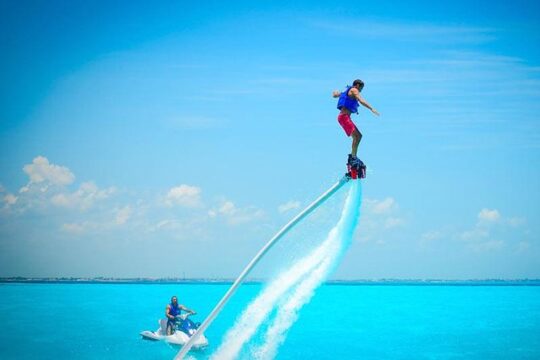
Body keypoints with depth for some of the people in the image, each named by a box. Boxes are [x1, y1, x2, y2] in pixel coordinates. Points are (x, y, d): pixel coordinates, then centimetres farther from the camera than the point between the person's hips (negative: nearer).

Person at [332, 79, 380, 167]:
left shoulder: (348, 91, 25)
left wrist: (335, 93, 62)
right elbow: (361, 101, -19)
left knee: (359, 136, 12)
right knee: (356, 136, -21)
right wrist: (372, 109, -23)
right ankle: (353, 158, -29)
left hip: (345, 117, 10)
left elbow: (335, 95, 39)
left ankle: (352, 156, 11)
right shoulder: (354, 90, -3)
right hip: (344, 116, -10)